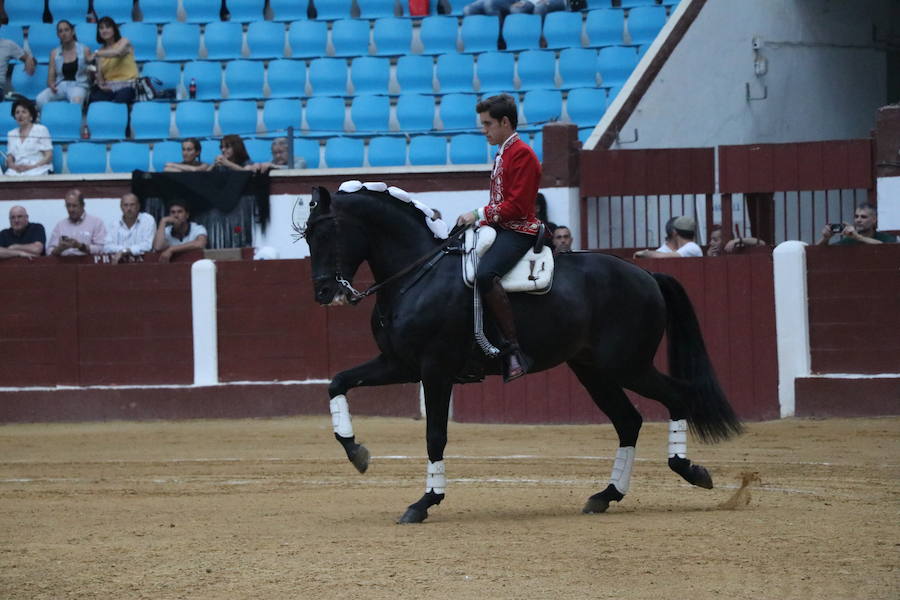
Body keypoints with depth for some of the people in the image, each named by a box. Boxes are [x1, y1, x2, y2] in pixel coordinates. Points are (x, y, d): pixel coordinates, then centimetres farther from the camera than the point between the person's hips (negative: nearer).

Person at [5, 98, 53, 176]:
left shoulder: (41, 130, 8)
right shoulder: (11, 134, 22)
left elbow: (49, 156, 1)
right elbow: (9, 159, 16)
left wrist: (31, 167, -13)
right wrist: (14, 166, -8)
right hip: (16, 172, 3)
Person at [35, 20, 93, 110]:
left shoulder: (84, 50, 9)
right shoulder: (54, 53, 15)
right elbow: (50, 78, 11)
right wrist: (51, 85, -13)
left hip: (78, 85, -3)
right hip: (60, 85, 3)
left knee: (76, 99, -41)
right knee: (41, 99, -29)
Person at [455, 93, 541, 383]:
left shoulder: (522, 154, -10)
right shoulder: (502, 155, 20)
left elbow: (518, 205, -18)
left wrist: (480, 214, -17)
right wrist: (479, 222, 10)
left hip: (519, 231, -11)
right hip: (499, 228, 11)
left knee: (484, 274, -35)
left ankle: (513, 348, -37)